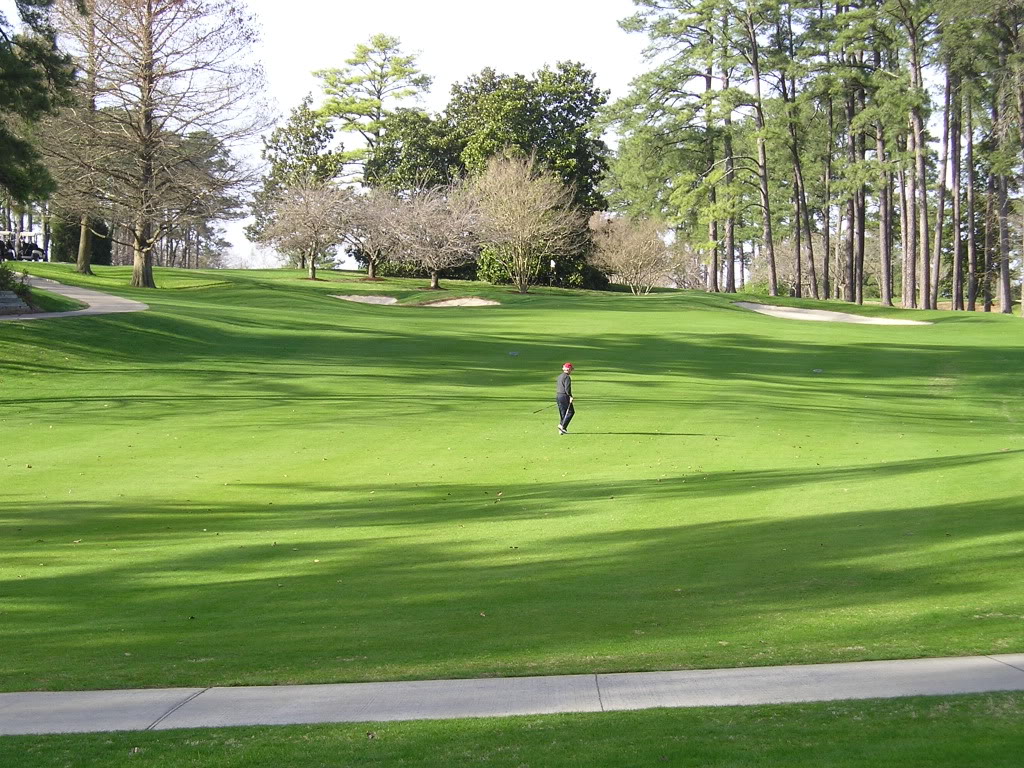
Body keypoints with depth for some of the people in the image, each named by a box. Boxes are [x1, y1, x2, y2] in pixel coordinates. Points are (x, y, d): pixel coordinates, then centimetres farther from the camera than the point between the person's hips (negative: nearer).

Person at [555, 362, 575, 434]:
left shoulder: (559, 376, 16)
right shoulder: (567, 377, -12)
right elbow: (567, 388, -20)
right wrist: (570, 396, -18)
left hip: (558, 396, 9)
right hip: (564, 396, -9)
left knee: (562, 413, 11)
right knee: (571, 411, -1)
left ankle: (561, 430, 9)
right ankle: (562, 425, -11)